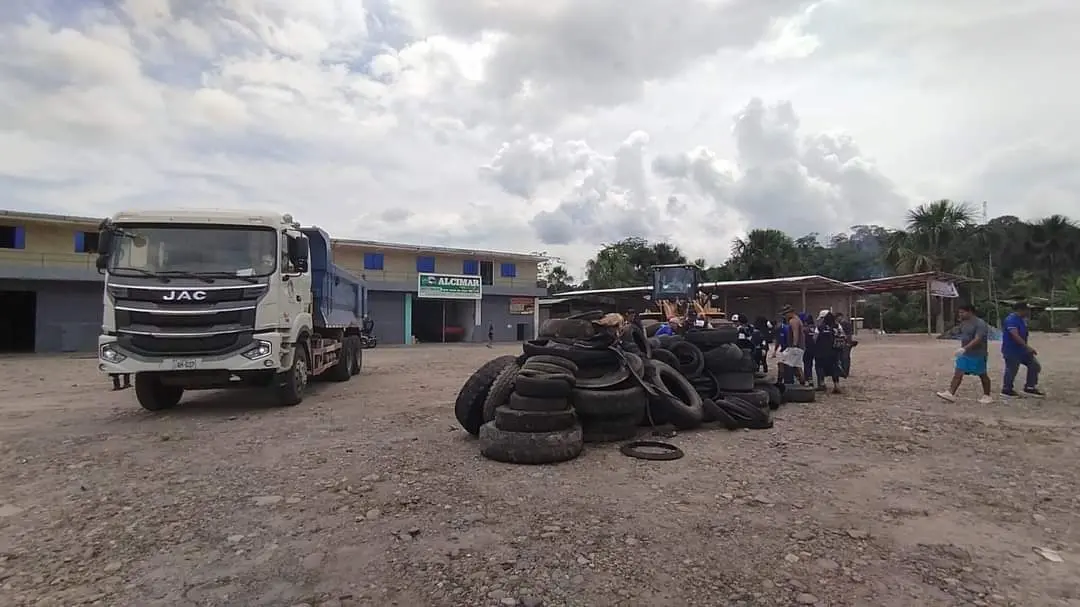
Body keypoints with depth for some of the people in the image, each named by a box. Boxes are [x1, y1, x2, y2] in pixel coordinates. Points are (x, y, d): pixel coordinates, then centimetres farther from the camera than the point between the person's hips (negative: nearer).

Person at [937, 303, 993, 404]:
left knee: (983, 375, 8)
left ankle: (987, 396, 22)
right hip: (964, 354, 7)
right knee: (958, 373, -3)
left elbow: (977, 339, -27)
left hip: (978, 355, -7)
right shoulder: (963, 323, 9)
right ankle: (950, 394, -8)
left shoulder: (980, 323, -16)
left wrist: (964, 349, -35)